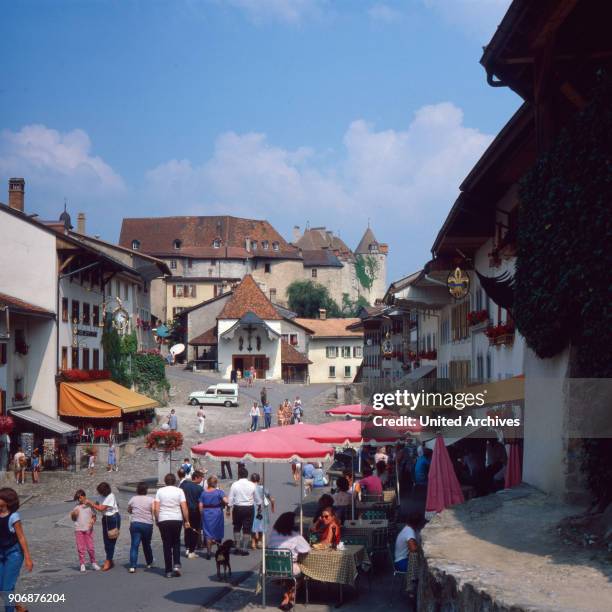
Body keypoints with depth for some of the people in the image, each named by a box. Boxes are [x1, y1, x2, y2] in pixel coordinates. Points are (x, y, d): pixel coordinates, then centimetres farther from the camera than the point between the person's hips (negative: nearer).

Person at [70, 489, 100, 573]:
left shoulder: (89, 506, 4)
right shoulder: (76, 507, 9)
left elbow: (94, 516, 7)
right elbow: (73, 518, 14)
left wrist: (92, 521, -13)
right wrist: (74, 514, -8)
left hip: (88, 529, -1)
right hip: (79, 529, 1)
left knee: (90, 547, 0)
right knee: (80, 548, 0)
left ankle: (93, 563, 14)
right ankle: (82, 565, 6)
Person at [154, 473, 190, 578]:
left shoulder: (160, 491, 2)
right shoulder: (179, 491, 0)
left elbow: (156, 508, -3)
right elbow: (184, 508, -5)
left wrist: (157, 520, 9)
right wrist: (186, 521, 3)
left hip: (163, 521, 0)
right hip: (177, 520, 0)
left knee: (167, 545, 5)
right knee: (176, 543, 16)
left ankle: (168, 571, 6)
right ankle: (176, 565, -2)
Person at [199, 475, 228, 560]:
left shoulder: (203, 493, -1)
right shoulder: (219, 492, -8)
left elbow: (200, 505, -3)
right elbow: (226, 501, -19)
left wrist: (202, 514, 7)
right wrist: (223, 505, 2)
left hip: (206, 513, 1)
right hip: (217, 512, -1)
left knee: (208, 533, 4)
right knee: (218, 531, 16)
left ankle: (209, 552, 0)